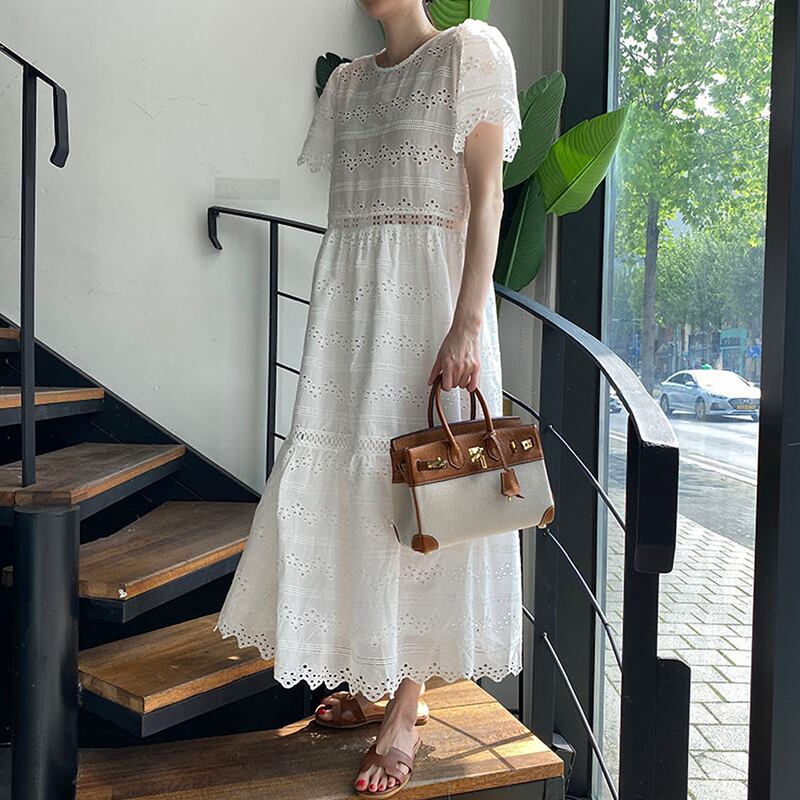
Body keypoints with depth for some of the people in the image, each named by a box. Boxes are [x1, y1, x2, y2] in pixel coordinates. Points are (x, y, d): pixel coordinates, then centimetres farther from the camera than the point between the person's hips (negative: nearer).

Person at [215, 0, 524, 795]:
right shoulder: (347, 80, 18)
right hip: (349, 300, 6)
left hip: (426, 293, -6)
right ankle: (374, 676, 21)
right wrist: (330, 325, 14)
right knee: (349, 483, 6)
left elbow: (487, 197, -8)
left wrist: (467, 323, -17)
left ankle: (407, 704, 6)